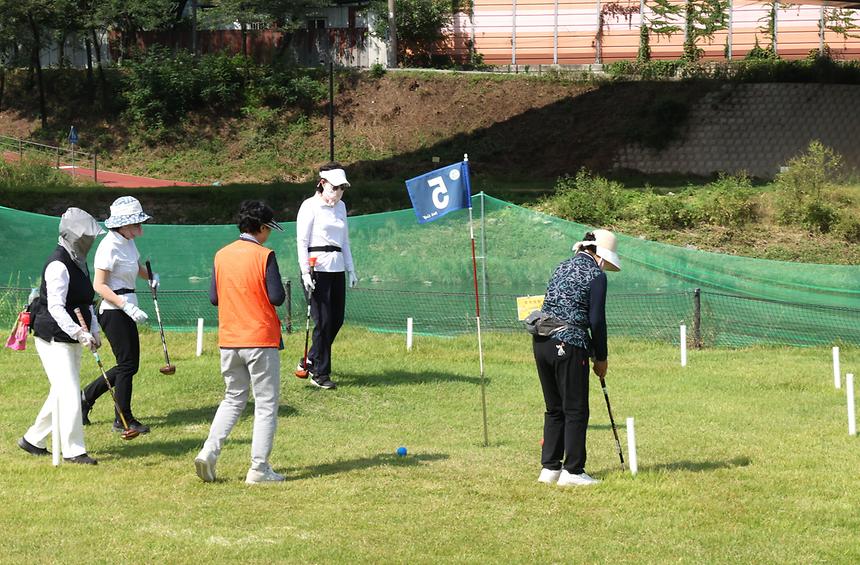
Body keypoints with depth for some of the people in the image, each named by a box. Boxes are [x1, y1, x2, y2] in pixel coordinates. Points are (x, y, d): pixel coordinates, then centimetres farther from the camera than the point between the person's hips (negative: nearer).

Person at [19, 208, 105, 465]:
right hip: (54, 340, -10)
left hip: (73, 338, 10)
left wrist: (94, 332, 11)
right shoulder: (58, 265, -19)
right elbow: (56, 307, -27)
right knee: (69, 393, -10)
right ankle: (73, 450, -3)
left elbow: (86, 303, 21)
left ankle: (32, 440, 28)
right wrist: (80, 333, -35)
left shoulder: (79, 262, 12)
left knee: (62, 393, 16)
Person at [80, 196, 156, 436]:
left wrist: (151, 276, 8)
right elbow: (99, 285, -18)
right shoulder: (110, 246, -16)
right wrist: (126, 306, -26)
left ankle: (86, 397, 24)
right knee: (127, 364, -5)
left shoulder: (128, 242, 10)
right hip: (113, 311, -9)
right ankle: (123, 419, 5)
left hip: (127, 310, 9)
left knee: (129, 365, 12)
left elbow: (137, 267, 30)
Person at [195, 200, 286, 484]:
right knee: (266, 404, 4)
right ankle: (259, 468, 2)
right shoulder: (264, 255, -12)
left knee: (233, 399, 18)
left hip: (229, 340, 5)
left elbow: (214, 297, 6)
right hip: (261, 339, -5)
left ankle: (209, 452, 1)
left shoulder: (221, 255, 4)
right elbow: (277, 297, -14)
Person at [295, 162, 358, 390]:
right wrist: (305, 273, -16)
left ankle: (309, 361, 23)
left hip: (337, 268, 7)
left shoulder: (340, 206, 16)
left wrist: (351, 270, 16)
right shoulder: (310, 206, -5)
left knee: (337, 320, 5)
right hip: (317, 268, -7)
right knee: (323, 320, -8)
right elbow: (301, 241, -9)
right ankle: (320, 373, 1)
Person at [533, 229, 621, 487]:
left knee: (554, 409, 15)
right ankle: (572, 471, 1)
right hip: (569, 346, -7)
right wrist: (601, 358, 4)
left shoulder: (562, 267, 18)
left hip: (542, 343, 7)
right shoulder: (595, 275, -5)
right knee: (576, 411, 1)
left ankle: (549, 467, 15)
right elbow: (596, 320, -8)